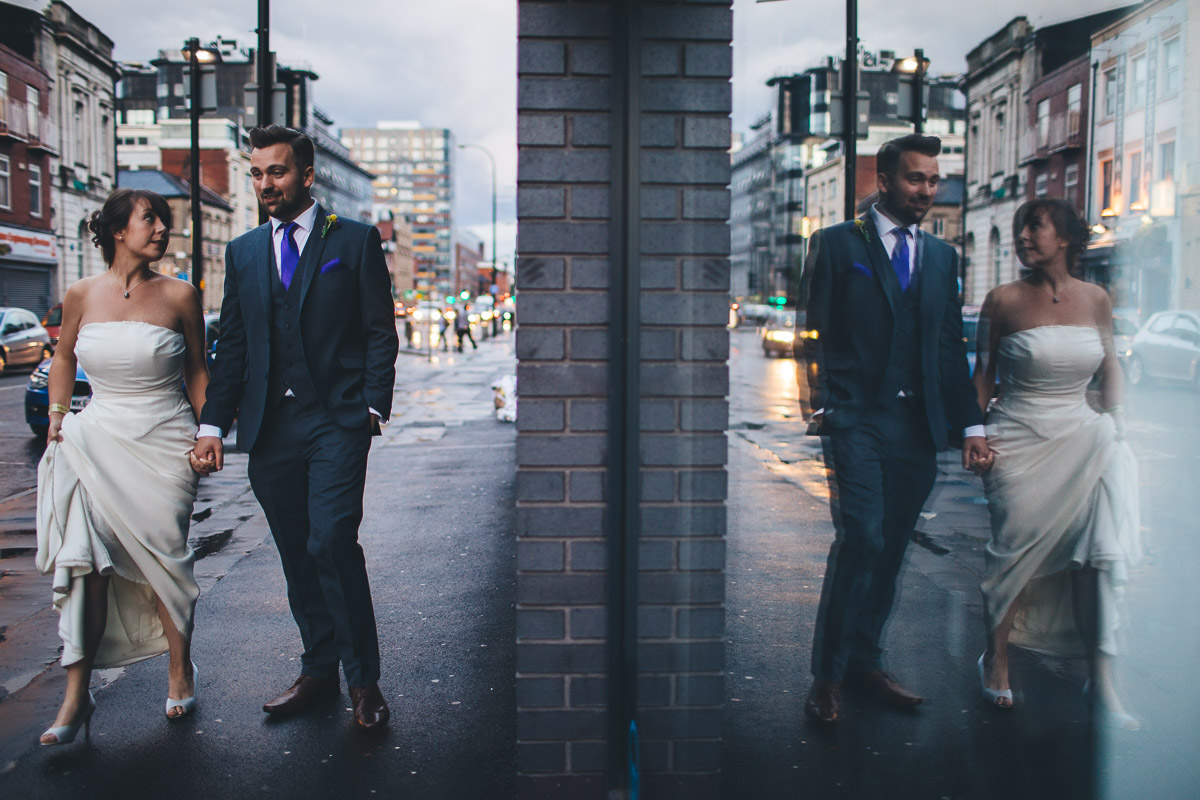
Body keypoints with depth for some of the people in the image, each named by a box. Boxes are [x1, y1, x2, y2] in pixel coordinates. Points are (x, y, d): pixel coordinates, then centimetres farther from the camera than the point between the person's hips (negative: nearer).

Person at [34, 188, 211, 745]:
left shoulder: (179, 296, -2)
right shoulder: (81, 296, 3)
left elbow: (196, 371, 7)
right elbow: (63, 359, 19)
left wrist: (206, 437, 2)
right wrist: (56, 416, 10)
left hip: (164, 443, -1)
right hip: (97, 440, 2)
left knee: (164, 561, 3)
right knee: (86, 563, -6)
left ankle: (180, 670, 25)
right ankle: (77, 694, 4)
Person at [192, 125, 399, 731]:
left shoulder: (356, 241, 4)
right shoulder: (243, 253, 16)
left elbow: (380, 333, 1)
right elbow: (232, 345, 15)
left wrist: (374, 408, -9)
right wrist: (213, 422, 8)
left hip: (337, 420, -4)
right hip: (269, 428, 5)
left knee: (332, 541, -15)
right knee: (296, 554, 9)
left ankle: (363, 679, -2)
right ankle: (318, 669, 23)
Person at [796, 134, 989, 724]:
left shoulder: (941, 256, 17)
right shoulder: (836, 244, 4)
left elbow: (950, 347, 17)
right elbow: (811, 335, -1)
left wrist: (970, 423, 12)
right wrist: (818, 407, -10)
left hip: (917, 426, 5)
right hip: (856, 418, -5)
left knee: (890, 548, 8)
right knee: (861, 537, -14)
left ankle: (863, 660, 23)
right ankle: (827, 674, -1)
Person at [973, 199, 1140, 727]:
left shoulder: (1095, 299, 6)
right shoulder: (1004, 300, -3)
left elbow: (1109, 365, 19)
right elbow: (984, 374, 3)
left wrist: (1116, 421, 7)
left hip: (1082, 438, 3)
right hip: (1018, 442, -3)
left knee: (1101, 552, -8)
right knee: (1016, 550, 2)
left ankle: (1102, 677, 1)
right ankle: (996, 658, 22)